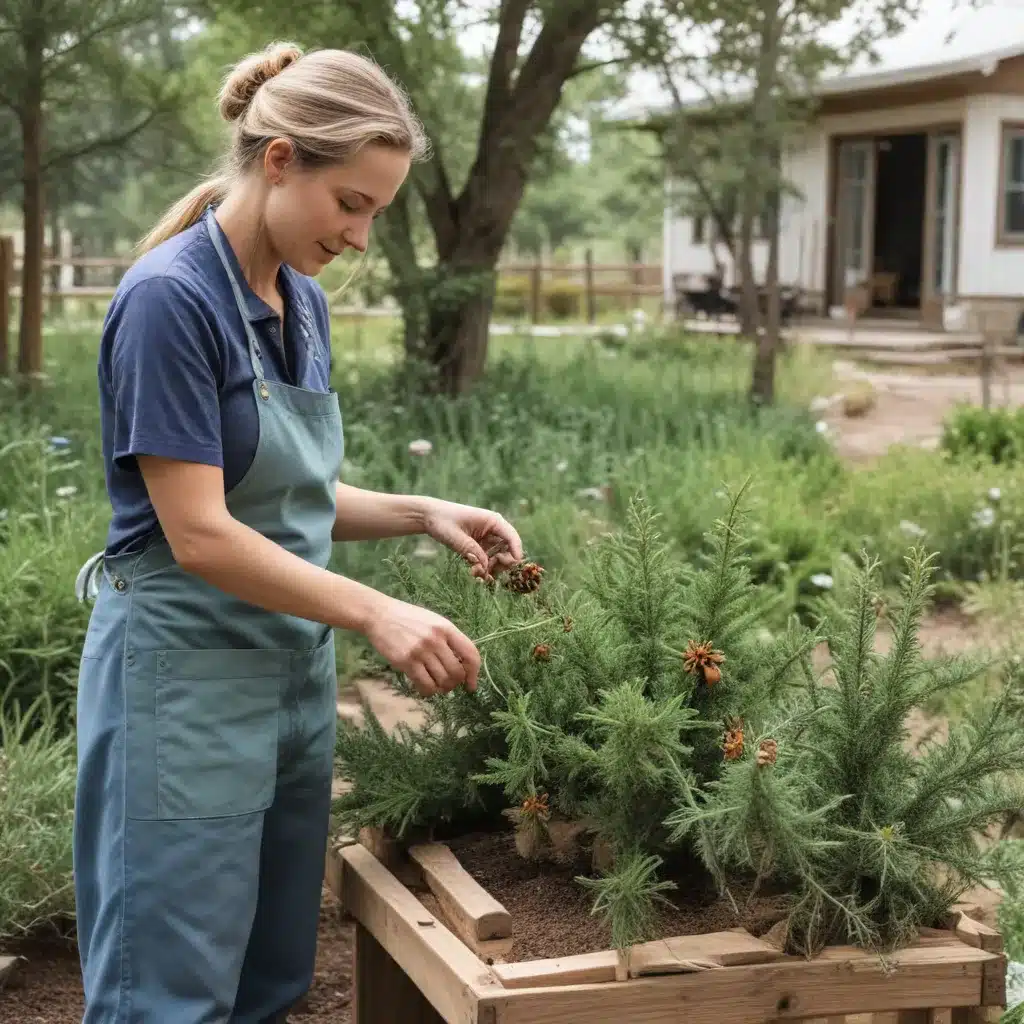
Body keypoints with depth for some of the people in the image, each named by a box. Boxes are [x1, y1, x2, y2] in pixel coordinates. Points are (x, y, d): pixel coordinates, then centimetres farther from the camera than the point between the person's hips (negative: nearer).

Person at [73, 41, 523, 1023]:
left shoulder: (305, 303, 7)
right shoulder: (170, 298, -18)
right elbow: (199, 535, -21)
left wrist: (424, 514, -1)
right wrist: (376, 613, -23)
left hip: (296, 670, 8)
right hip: (186, 676, -8)